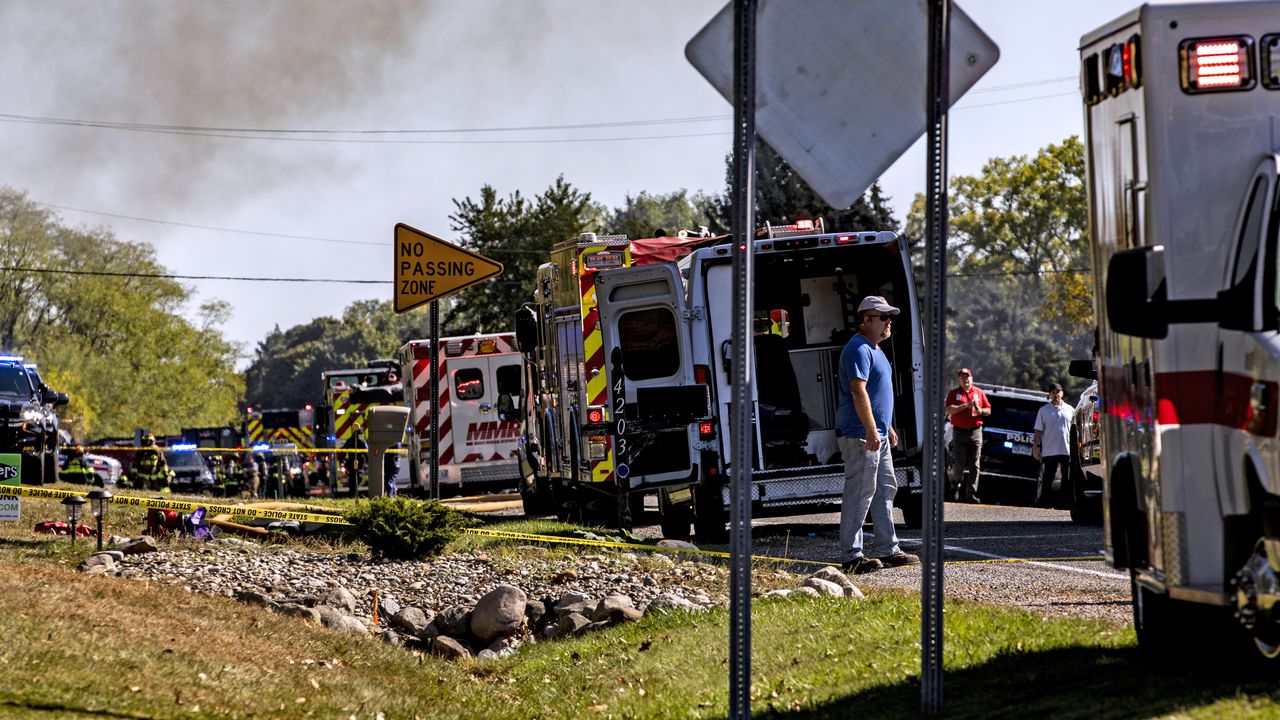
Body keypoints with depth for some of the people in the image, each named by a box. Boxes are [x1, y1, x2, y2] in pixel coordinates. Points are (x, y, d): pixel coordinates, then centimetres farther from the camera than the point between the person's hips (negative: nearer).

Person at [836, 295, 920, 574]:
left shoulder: (874, 350, 19)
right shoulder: (859, 349, -15)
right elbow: (858, 391, -23)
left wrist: (888, 428, 26)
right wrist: (871, 431, -27)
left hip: (877, 434, 11)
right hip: (860, 435, -11)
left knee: (885, 489, 14)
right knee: (860, 492, -9)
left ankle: (889, 551, 20)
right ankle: (852, 556, -8)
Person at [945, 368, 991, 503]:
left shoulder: (979, 392, 13)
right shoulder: (954, 393, 5)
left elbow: (988, 410, 15)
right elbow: (949, 410, -9)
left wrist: (980, 411, -7)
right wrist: (966, 405, -17)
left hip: (975, 431, 2)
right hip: (959, 431, -2)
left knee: (975, 465, -4)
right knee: (959, 463, -4)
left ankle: (971, 493, -5)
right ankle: (954, 487, 17)